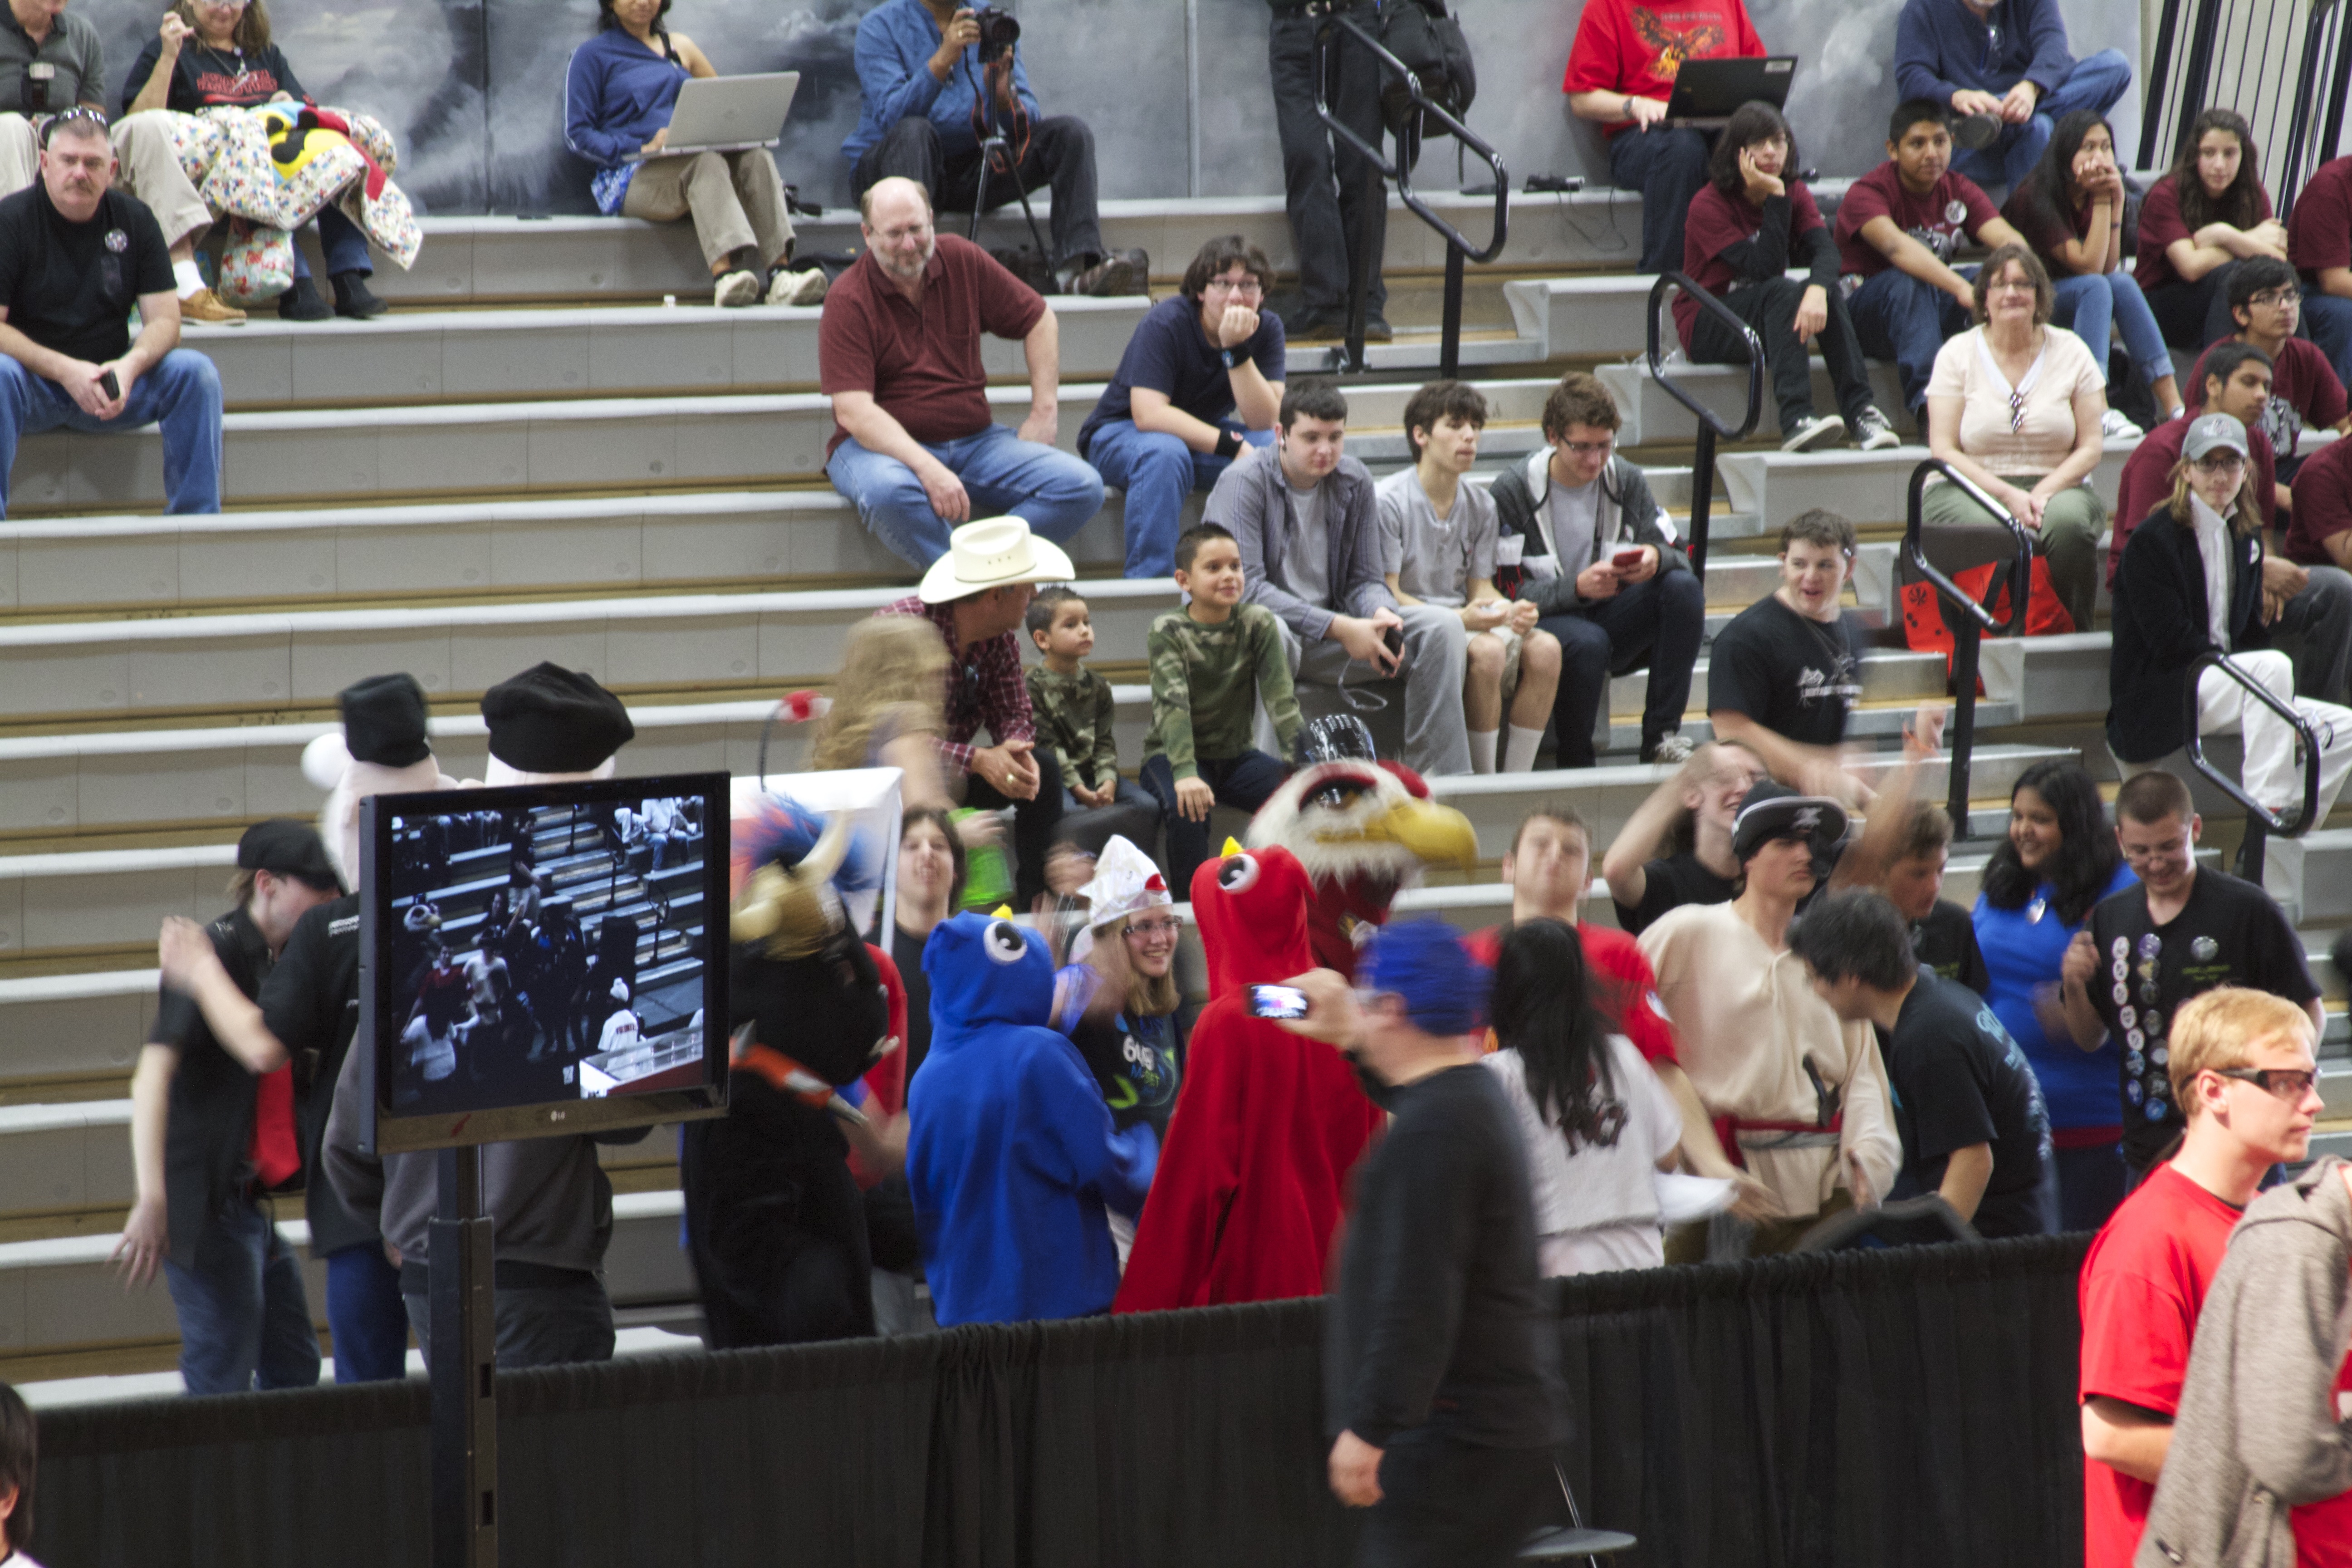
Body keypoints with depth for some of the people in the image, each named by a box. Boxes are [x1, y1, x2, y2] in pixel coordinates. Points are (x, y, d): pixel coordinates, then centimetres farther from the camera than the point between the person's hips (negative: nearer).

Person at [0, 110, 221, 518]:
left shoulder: (135, 220, 4)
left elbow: (164, 321, 0)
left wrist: (131, 365, -23)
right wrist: (65, 371, -26)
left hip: (111, 383, 3)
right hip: (34, 383, -3)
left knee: (195, 372, -20)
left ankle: (196, 517, -14)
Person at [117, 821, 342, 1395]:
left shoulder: (278, 962, 13)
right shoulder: (217, 952, -14)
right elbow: (153, 1073, -24)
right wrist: (152, 1201, -33)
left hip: (254, 1208, 10)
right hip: (208, 1205, -10)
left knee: (294, 1371, 14)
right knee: (222, 1390, -10)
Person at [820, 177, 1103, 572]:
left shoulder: (963, 261, 1)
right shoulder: (848, 302, -11)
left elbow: (1039, 321, 15)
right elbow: (853, 411, -21)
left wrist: (1044, 412, 5)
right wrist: (927, 469, -33)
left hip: (974, 441, 5)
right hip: (884, 445, -5)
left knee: (1081, 487, -17)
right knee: (888, 491, -41)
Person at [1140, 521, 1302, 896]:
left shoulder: (1258, 623, -2)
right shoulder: (1168, 630, -11)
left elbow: (1281, 698, -9)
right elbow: (1173, 703, -25)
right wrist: (1185, 773, -39)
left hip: (1236, 755, 4)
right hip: (1173, 755, -4)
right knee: (1186, 805, -36)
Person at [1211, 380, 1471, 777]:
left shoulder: (1354, 481, 5)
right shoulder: (1246, 483, -13)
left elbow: (1364, 579, 8)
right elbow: (1246, 587, -22)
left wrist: (1380, 613, -19)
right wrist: (1339, 628, -26)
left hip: (1330, 635, 6)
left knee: (1442, 626, -11)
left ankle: (1439, 779, -12)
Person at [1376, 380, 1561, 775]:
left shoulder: (1481, 506, 12)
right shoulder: (1388, 501, -9)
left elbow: (1481, 587, 12)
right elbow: (1388, 593, -12)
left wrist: (1508, 610, -13)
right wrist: (1459, 619, -25)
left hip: (1462, 620, 7)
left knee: (1544, 648, -20)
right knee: (1486, 650, -34)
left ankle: (1516, 782, -16)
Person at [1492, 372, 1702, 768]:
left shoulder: (1627, 480, 3)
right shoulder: (1512, 493, -11)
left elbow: (1677, 557, 1)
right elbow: (1510, 595, -14)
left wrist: (1657, 558, -24)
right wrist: (1577, 588, -29)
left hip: (1610, 618, 5)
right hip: (1542, 624, -5)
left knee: (1684, 587, -20)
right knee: (1588, 642, -38)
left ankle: (1662, 736, -18)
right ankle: (1576, 763, -14)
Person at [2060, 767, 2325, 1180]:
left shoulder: (2249, 911, -6)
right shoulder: (2108, 919, 9)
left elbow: (2309, 1017, -1)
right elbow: (2089, 1038, 14)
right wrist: (2074, 987, -6)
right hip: (2147, 1150, 4)